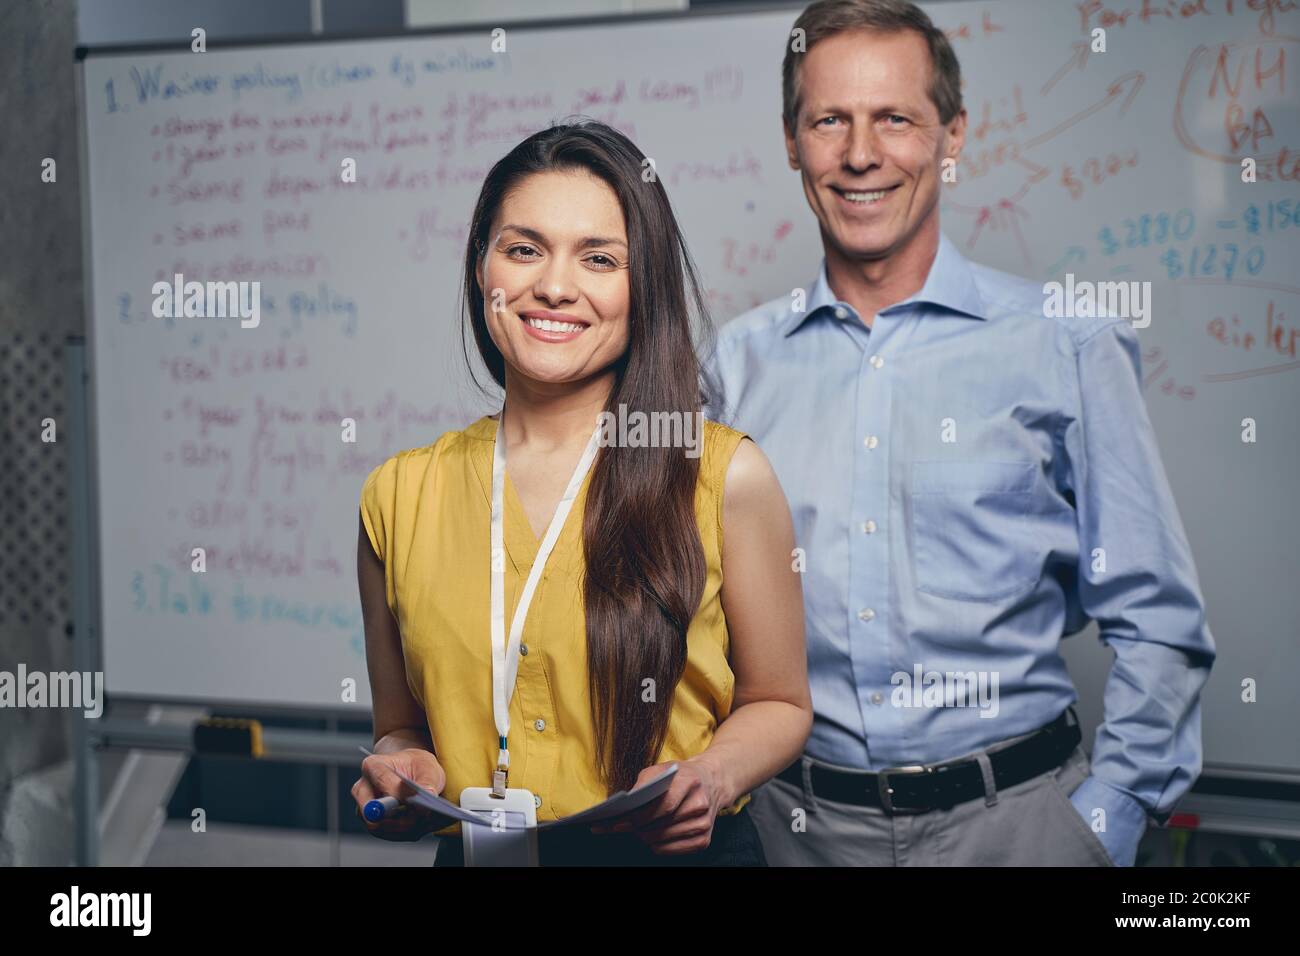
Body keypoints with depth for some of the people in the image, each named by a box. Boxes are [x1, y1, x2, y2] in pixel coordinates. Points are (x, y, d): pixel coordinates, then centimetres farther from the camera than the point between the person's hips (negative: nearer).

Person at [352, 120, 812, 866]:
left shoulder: (726, 477, -5)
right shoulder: (398, 496, 3)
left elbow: (778, 705, 5)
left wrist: (712, 777, -13)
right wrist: (401, 770, -7)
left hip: (681, 854, -1)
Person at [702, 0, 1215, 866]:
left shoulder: (1066, 346, -4)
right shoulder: (742, 362, 3)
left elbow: (1157, 626, -2)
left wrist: (1109, 820, -8)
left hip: (1014, 815, -2)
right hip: (806, 819, 2)